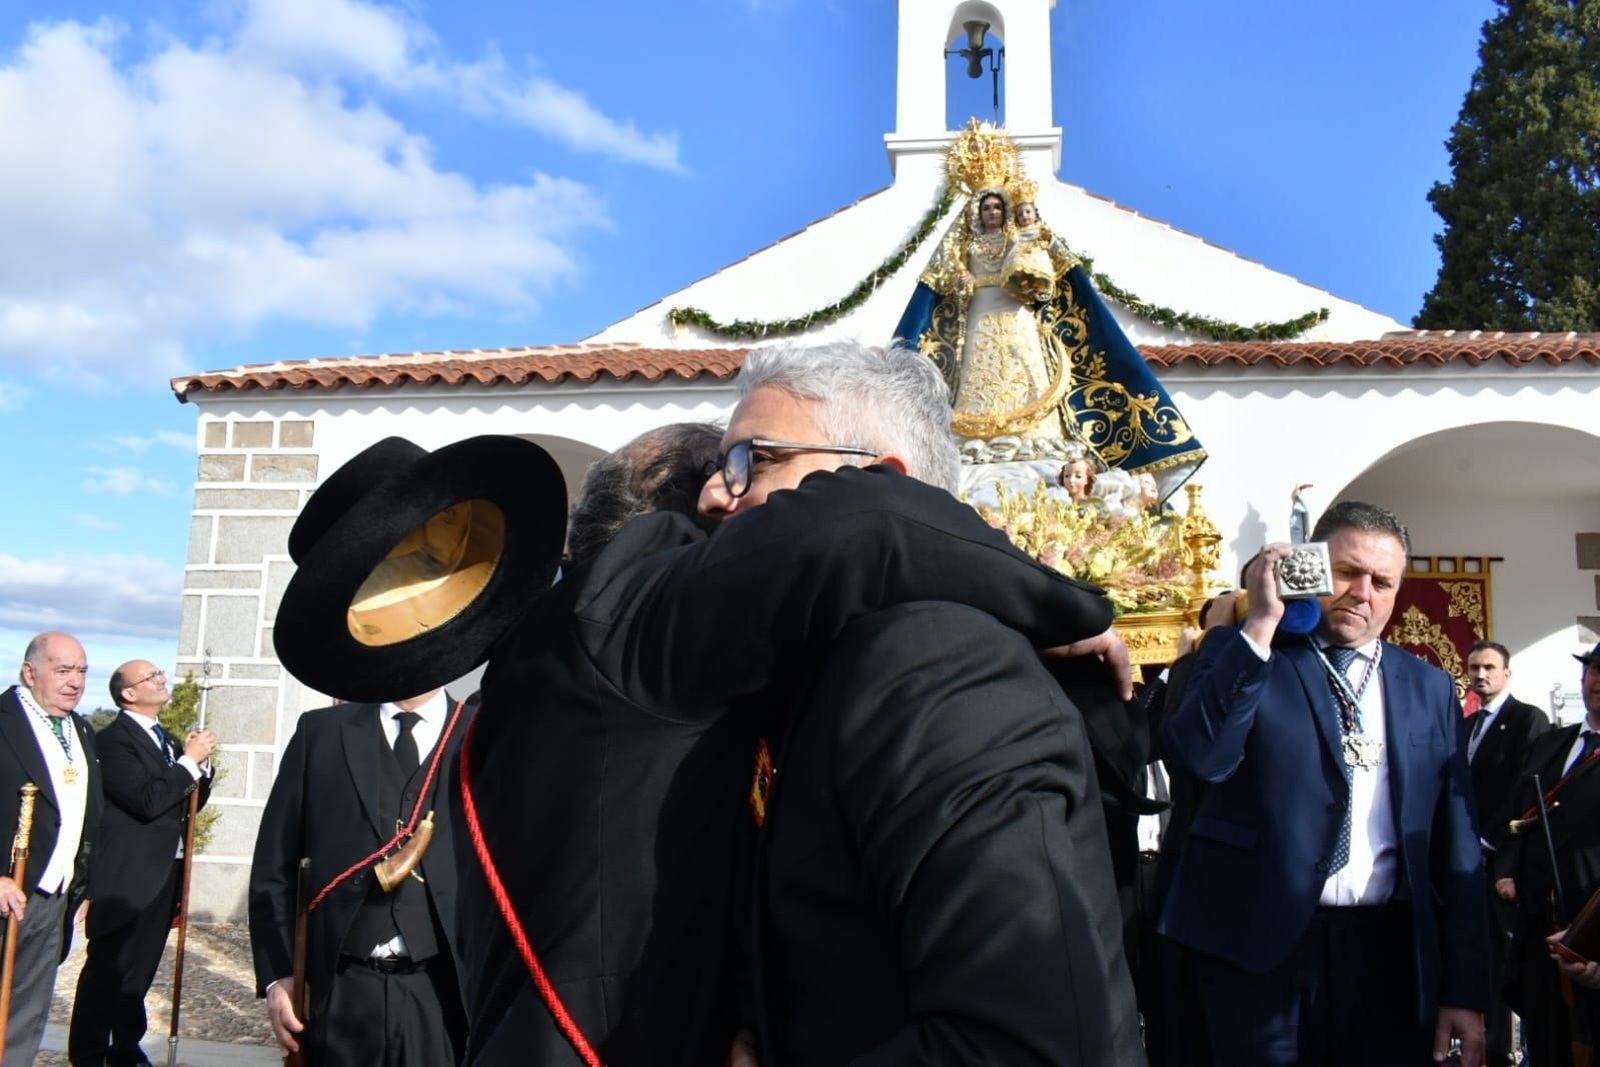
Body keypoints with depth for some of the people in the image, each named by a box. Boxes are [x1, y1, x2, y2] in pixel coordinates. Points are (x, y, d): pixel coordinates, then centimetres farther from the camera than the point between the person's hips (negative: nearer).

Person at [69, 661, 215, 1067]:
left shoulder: (166, 739, 14)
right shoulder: (114, 738, -13)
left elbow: (189, 802, 15)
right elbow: (147, 800, -24)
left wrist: (201, 761, -1)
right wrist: (189, 760, -18)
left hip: (165, 870, 8)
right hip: (128, 875, -8)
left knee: (140, 966, 16)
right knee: (107, 968, 2)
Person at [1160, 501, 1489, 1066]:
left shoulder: (1430, 688, 11)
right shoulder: (1242, 654, 2)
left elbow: (1456, 848, 9)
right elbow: (1200, 756, -18)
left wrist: (1465, 990, 6)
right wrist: (1260, 625, -18)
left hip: (1390, 952, 3)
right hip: (1262, 947, -3)